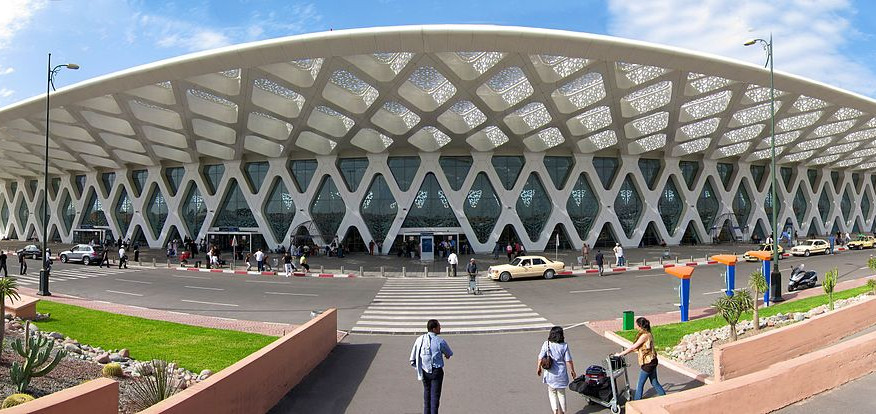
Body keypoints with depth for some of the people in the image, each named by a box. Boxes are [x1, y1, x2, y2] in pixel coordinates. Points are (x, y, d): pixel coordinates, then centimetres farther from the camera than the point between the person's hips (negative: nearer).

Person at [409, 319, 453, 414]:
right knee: (435, 395, 3)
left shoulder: (420, 339, -3)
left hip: (424, 371, 4)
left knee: (427, 393, 20)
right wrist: (446, 355, 31)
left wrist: (418, 368, 13)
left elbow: (413, 360, -1)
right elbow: (449, 353, 8)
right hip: (436, 371, -4)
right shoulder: (440, 341, -12)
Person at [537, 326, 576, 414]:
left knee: (552, 392, 15)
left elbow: (540, 358, -8)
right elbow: (568, 360, -7)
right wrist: (572, 371, 8)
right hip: (561, 374, 0)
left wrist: (539, 368, 7)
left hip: (550, 374, 0)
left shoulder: (546, 344, -9)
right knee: (561, 393, 17)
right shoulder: (564, 346, -10)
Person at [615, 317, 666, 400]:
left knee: (640, 384, 4)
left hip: (648, 363, -9)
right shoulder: (647, 334, 8)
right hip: (651, 362, 9)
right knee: (654, 383, 18)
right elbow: (637, 348, 14)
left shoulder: (644, 336, -22)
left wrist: (620, 354, -13)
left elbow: (633, 347, -20)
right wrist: (624, 352, 10)